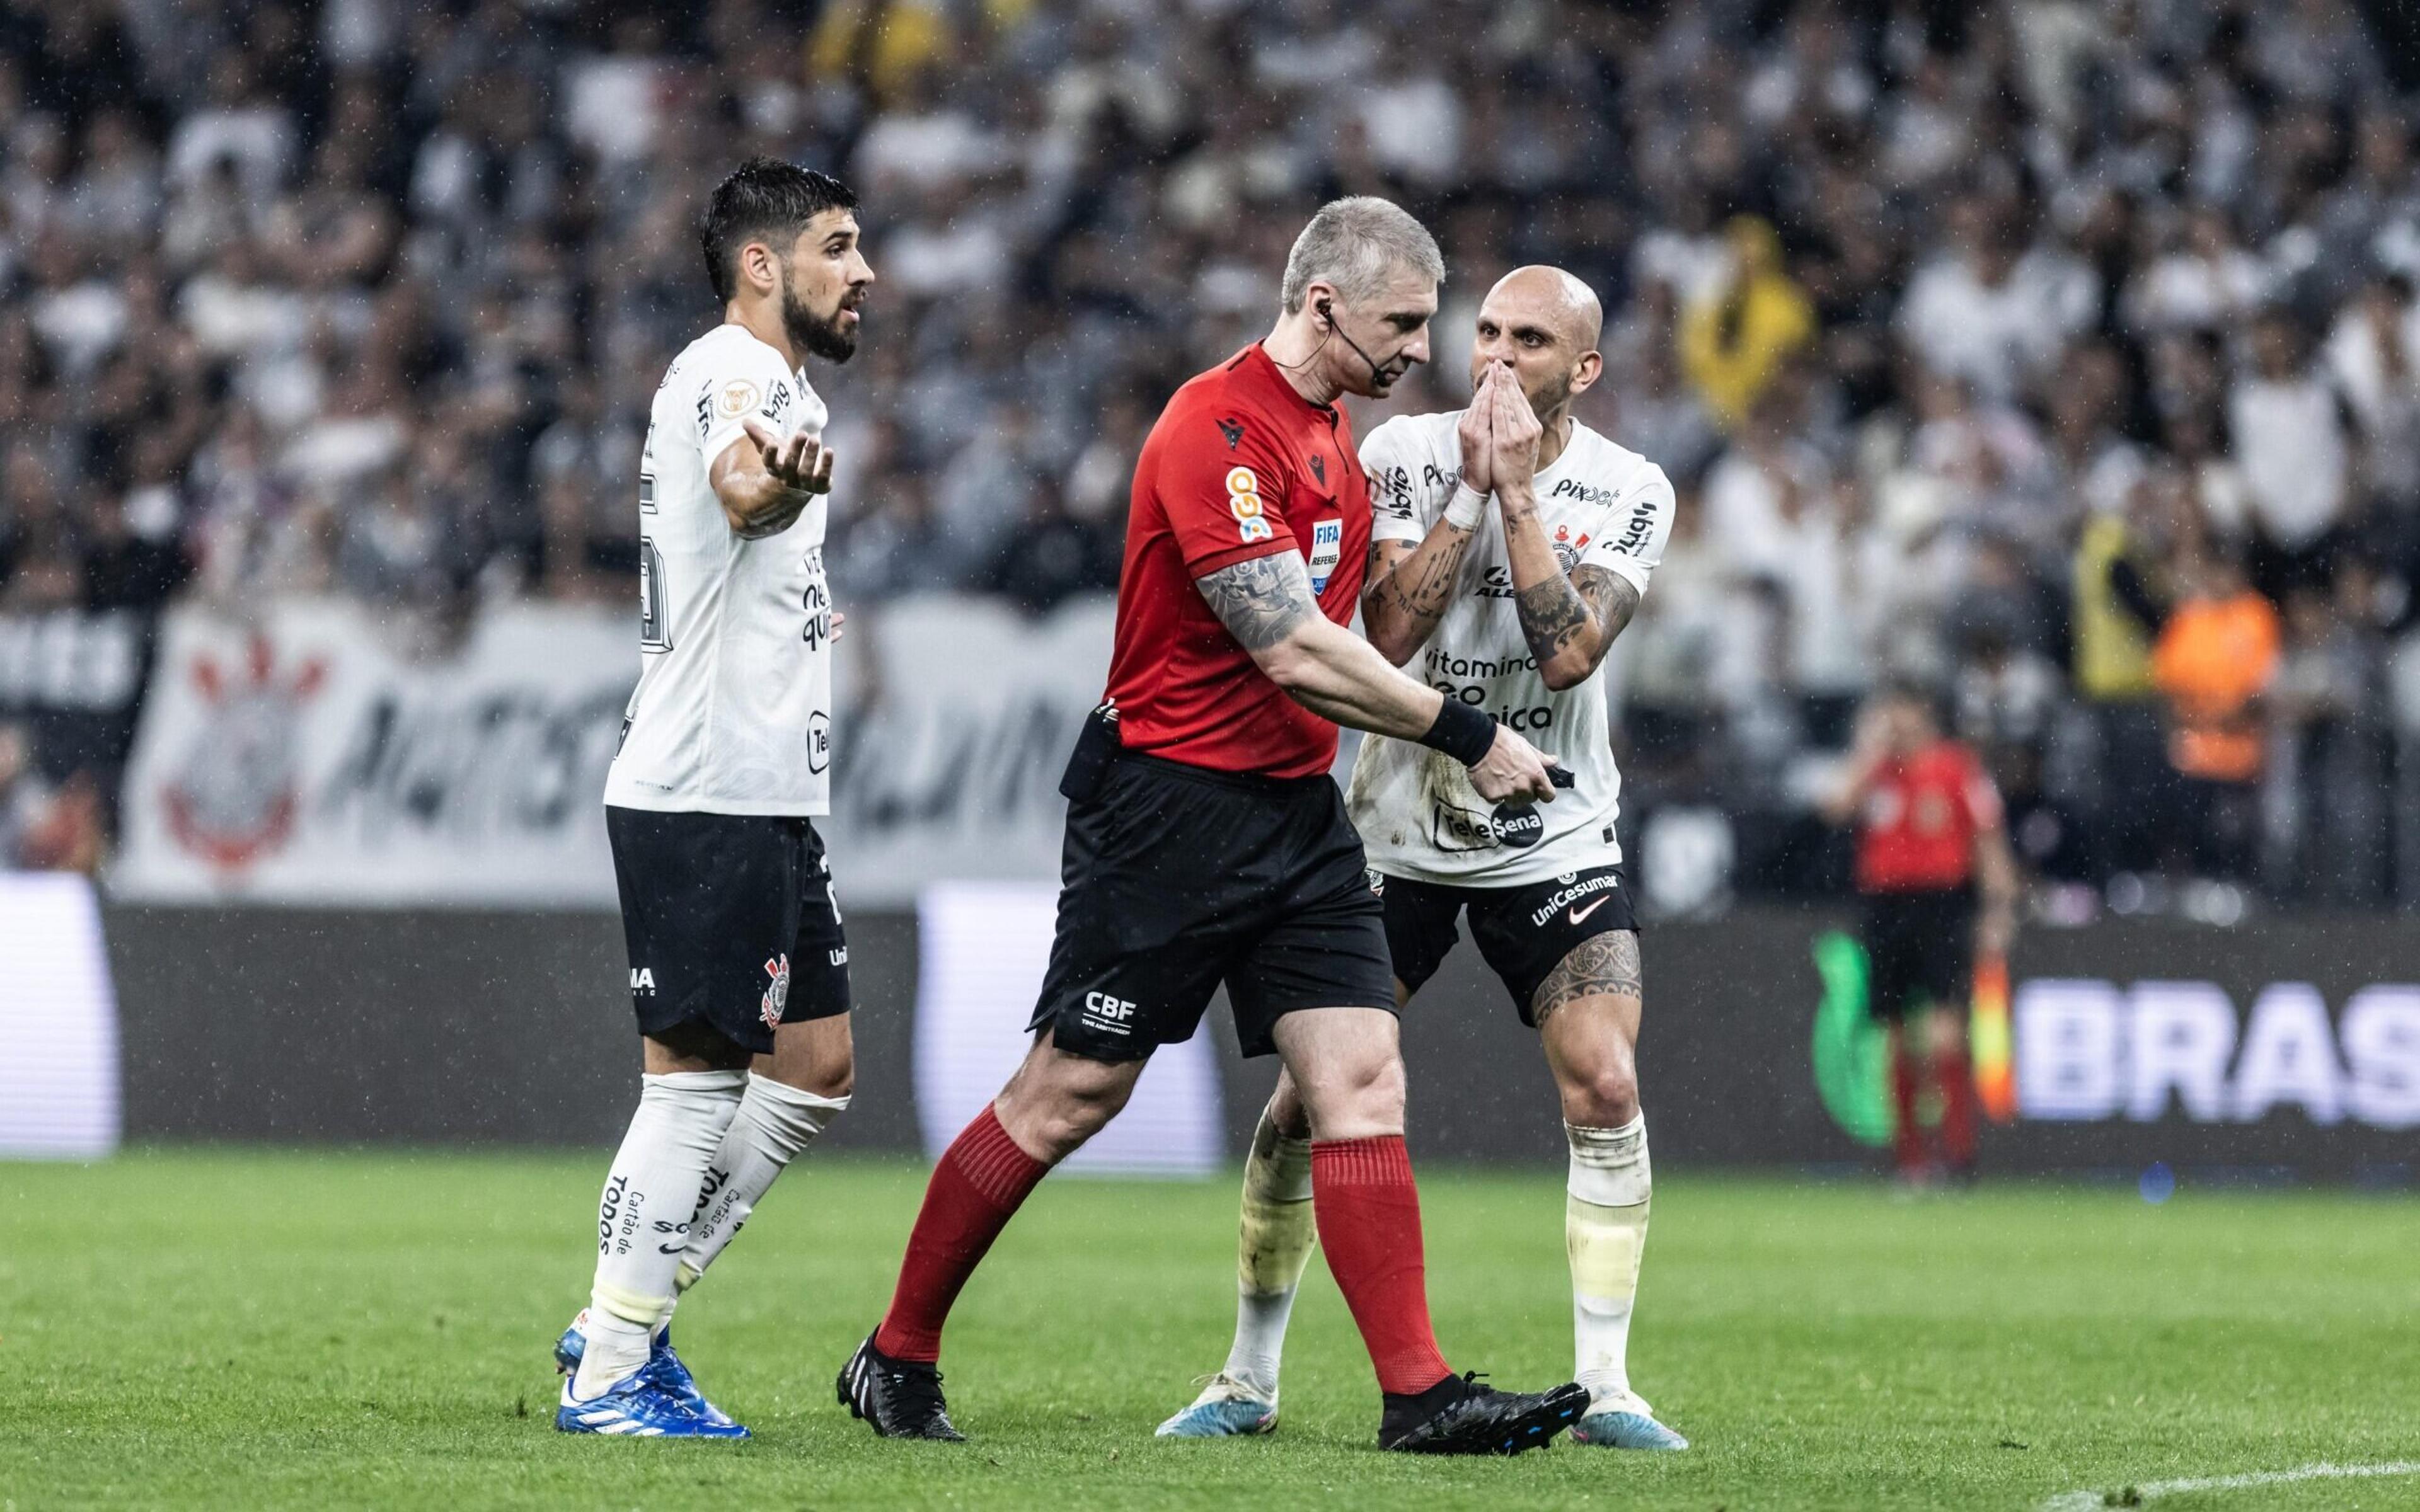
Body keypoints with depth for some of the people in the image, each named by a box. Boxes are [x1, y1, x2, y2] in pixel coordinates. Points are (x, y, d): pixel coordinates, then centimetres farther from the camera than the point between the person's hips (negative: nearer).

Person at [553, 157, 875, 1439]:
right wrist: (780, 482, -58)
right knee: (694, 1082, -7)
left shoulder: (765, 382, 20)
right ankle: (610, 1377, -2)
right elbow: (736, 489, -38)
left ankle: (625, 1322, 16)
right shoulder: (736, 370, -13)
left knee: (816, 1068, 12)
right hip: (705, 794, -11)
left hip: (765, 800, 11)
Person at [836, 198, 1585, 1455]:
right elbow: (1293, 652, -23)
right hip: (1169, 799, -8)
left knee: (1361, 1083, -4)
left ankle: (1418, 1395, -7)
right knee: (1064, 1100, -1)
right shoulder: (1216, 429, -18)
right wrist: (1467, 738, -17)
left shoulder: (1333, 438, 13)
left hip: (1297, 810, 8)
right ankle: (896, 1358, 13)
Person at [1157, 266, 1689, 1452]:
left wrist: (1518, 490, -23)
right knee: (1308, 1094, -2)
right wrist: (1469, 489, -22)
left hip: (1554, 837, 0)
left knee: (1605, 1090, -15)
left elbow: (1570, 653, -22)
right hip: (1399, 828, 0)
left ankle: (1604, 1388, -6)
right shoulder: (1405, 455, -7)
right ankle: (1249, 1379, 12)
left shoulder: (1627, 493, -7)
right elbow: (1389, 632, -19)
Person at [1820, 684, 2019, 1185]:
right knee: (1898, 1041, 4)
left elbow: (1989, 841, 4)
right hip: (1883, 908, 4)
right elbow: (1837, 807, -10)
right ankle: (1910, 1158, 11)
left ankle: (1959, 1153, -17)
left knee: (1943, 1031, -16)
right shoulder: (1869, 770, 10)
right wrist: (1871, 753, -7)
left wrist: (2001, 908, -2)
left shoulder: (1958, 768, 2)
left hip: (1944, 906, -4)